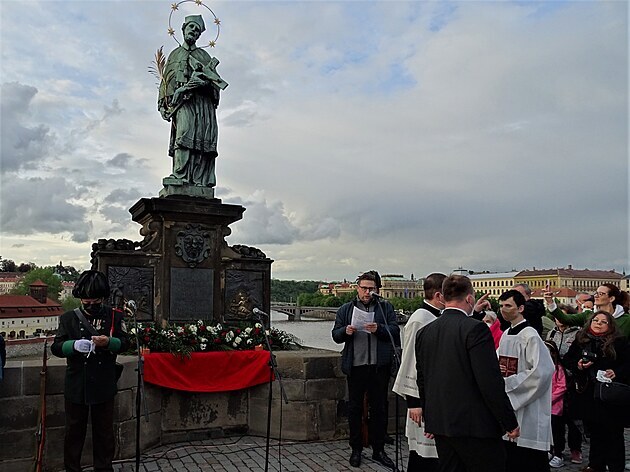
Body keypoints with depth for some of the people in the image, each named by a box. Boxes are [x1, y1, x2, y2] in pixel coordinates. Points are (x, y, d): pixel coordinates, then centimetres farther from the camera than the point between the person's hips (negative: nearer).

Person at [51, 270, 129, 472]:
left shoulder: (115, 316, 2)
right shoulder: (68, 318, 2)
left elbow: (125, 343, -2)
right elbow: (56, 347, -2)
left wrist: (109, 342, -23)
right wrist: (74, 345, -23)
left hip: (104, 386, 0)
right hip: (76, 385, 0)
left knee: (104, 430, 12)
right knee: (74, 430, 13)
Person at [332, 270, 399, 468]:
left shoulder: (386, 308, 7)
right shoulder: (346, 309, 9)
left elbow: (395, 332, -2)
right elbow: (335, 335, 8)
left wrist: (379, 329, -19)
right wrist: (345, 331, -13)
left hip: (379, 365, 0)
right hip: (356, 365, 0)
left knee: (379, 408, 9)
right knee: (355, 408, 9)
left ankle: (378, 450, 23)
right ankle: (356, 449, 23)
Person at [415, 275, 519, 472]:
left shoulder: (424, 332, 5)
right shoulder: (476, 329, -15)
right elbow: (490, 382, -17)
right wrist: (510, 422, -6)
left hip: (440, 426, 6)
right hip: (474, 426, -6)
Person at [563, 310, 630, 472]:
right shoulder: (580, 340, 5)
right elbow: (567, 359, 11)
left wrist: (616, 372, -19)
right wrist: (577, 366, -7)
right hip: (587, 393, 3)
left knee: (613, 431, 5)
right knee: (594, 430, 14)